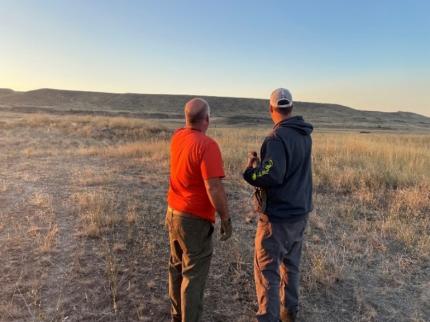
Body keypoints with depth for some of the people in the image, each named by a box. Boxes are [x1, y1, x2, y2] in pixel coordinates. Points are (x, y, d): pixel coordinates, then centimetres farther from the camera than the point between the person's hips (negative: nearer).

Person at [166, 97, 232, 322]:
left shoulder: (177, 137, 1)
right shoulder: (207, 145, -23)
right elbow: (214, 188, -26)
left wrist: (192, 124, 11)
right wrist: (226, 219, -14)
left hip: (173, 212, 9)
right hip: (195, 219, -8)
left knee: (177, 267, 22)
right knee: (194, 275, 7)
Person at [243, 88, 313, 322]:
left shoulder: (277, 138, -20)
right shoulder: (305, 136, 5)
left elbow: (271, 176, -29)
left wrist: (251, 167, -12)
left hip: (278, 217, -8)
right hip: (300, 212, 8)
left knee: (266, 269, 3)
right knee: (290, 264, 21)